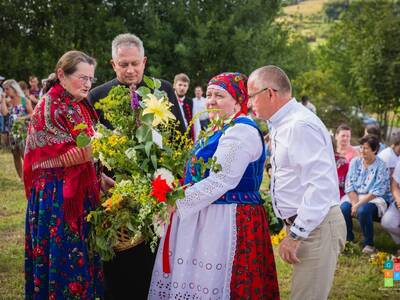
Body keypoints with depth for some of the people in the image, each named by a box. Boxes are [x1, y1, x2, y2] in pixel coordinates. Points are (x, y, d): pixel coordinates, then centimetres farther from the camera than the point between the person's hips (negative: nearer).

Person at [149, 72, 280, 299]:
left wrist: (176, 202, -16)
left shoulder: (241, 131, -14)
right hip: (207, 220, 9)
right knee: (195, 281, 11)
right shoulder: (221, 130, 18)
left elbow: (219, 182, -21)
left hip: (227, 222, -9)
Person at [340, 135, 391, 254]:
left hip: (375, 199, -4)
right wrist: (355, 203, -16)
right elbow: (349, 186, 0)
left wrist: (359, 205, -22)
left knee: (363, 211, -35)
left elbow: (376, 192, -15)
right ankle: (348, 240, -3)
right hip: (354, 196, 4)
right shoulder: (355, 162, 4)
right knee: (343, 208, -27)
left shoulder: (381, 166, -9)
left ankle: (369, 244, -14)